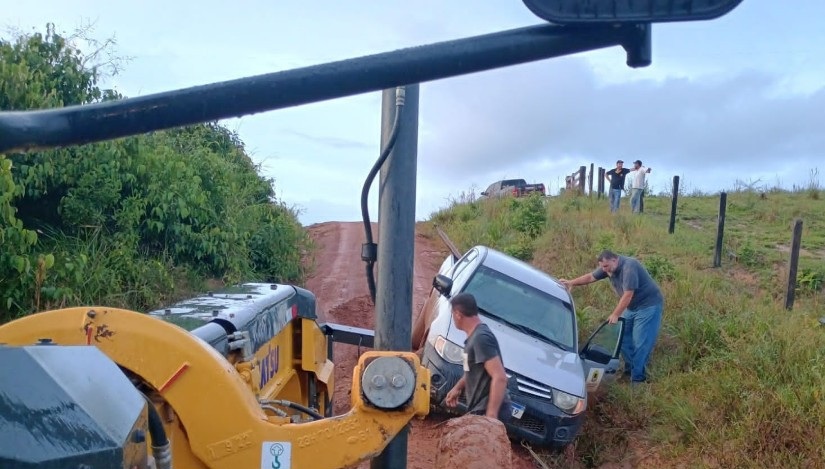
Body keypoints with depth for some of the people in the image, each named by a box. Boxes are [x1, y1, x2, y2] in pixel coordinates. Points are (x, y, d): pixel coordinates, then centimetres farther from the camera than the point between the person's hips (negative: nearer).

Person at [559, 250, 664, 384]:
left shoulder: (629, 267, -29)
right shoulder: (609, 267, -3)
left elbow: (628, 295, -29)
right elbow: (590, 277, 9)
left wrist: (615, 315, -24)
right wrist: (572, 283, 3)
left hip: (649, 305, -9)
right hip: (632, 306, 9)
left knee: (640, 342, -10)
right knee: (624, 338, 8)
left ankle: (638, 378, -5)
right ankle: (630, 368, 22)